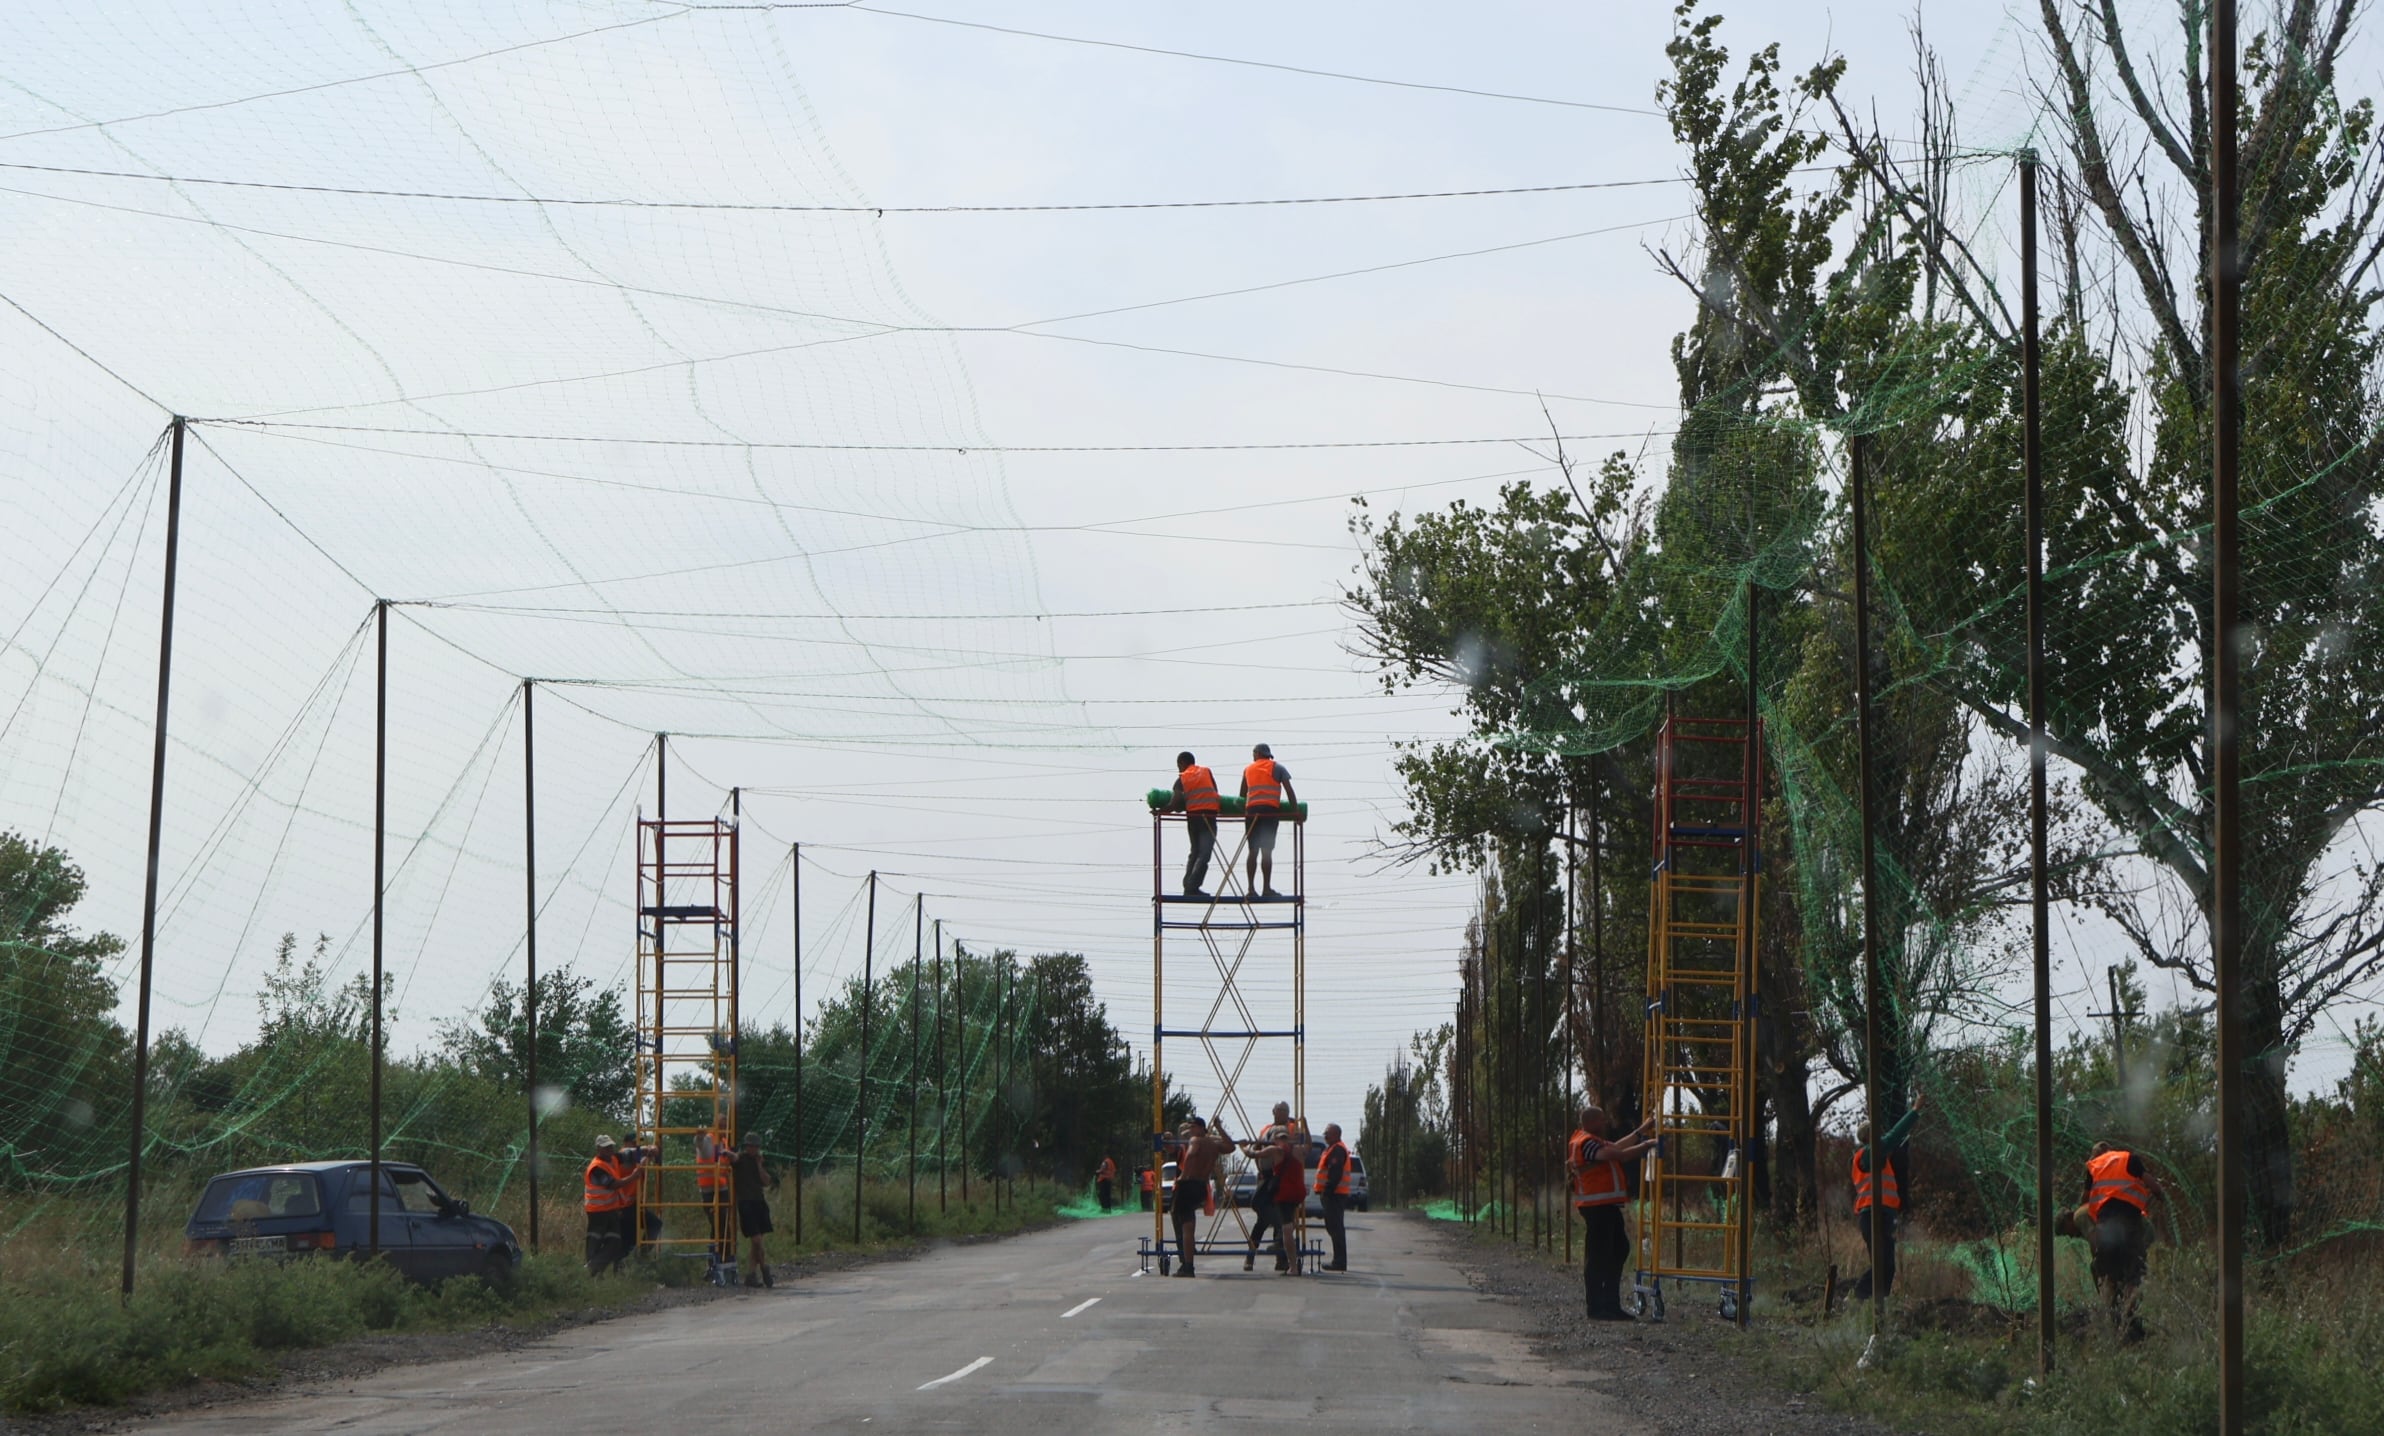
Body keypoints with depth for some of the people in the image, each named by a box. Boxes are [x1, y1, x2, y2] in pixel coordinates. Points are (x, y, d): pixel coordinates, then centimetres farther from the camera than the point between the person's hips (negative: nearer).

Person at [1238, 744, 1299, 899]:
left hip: (1251, 810, 3)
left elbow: (1242, 794, 21)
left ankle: (1251, 888, 1)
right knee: (1267, 850, -6)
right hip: (1270, 810, -3)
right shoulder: (1277, 768, 11)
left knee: (1253, 851, 5)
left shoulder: (1248, 769, 21)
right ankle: (1266, 888, -9)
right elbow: (1289, 791, 5)